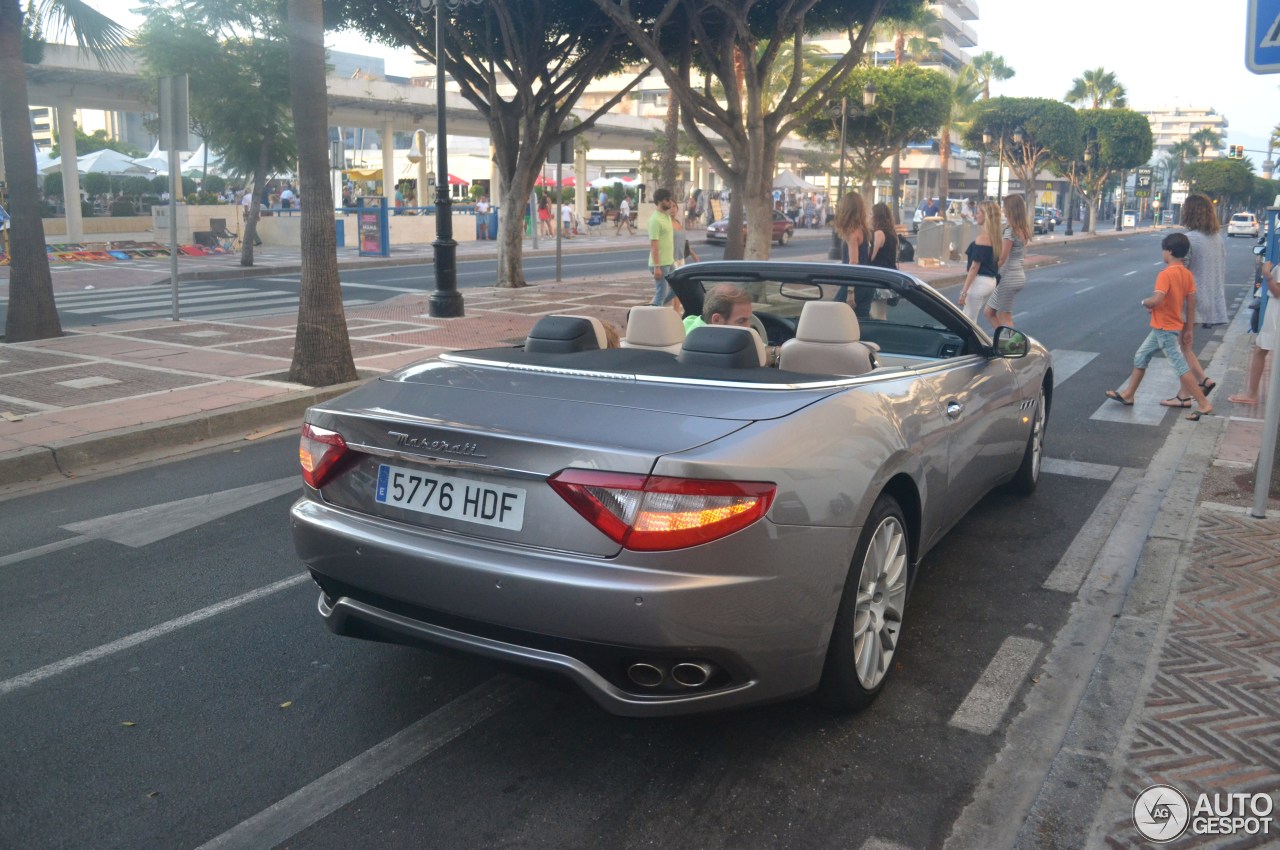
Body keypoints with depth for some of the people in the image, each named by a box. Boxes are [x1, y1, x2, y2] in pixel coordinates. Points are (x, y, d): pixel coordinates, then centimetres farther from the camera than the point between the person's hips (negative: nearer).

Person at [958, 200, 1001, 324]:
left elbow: (975, 267, -18)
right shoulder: (995, 237, 10)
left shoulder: (982, 238, -16)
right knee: (971, 321, 17)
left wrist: (964, 292, -17)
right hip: (991, 282, 9)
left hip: (979, 282, -9)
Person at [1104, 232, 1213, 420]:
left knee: (1180, 366, -5)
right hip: (1163, 327, 9)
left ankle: (1204, 404, -3)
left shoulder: (1166, 274, -21)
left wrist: (1144, 302, -10)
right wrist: (1189, 329, 13)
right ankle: (1128, 394, 28)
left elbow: (1156, 300, -33)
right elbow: (1191, 303, 7)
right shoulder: (1187, 274, 4)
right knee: (1141, 356, 19)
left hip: (1165, 329, -9)